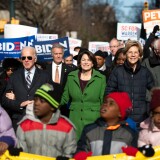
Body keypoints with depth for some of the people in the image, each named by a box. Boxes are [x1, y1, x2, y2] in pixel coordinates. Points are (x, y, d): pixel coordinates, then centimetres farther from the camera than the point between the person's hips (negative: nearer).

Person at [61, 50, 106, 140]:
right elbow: (65, 98, 11)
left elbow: (103, 100, 3)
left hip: (93, 119, -2)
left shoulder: (101, 78, 1)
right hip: (75, 119, 2)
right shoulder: (71, 76, 7)